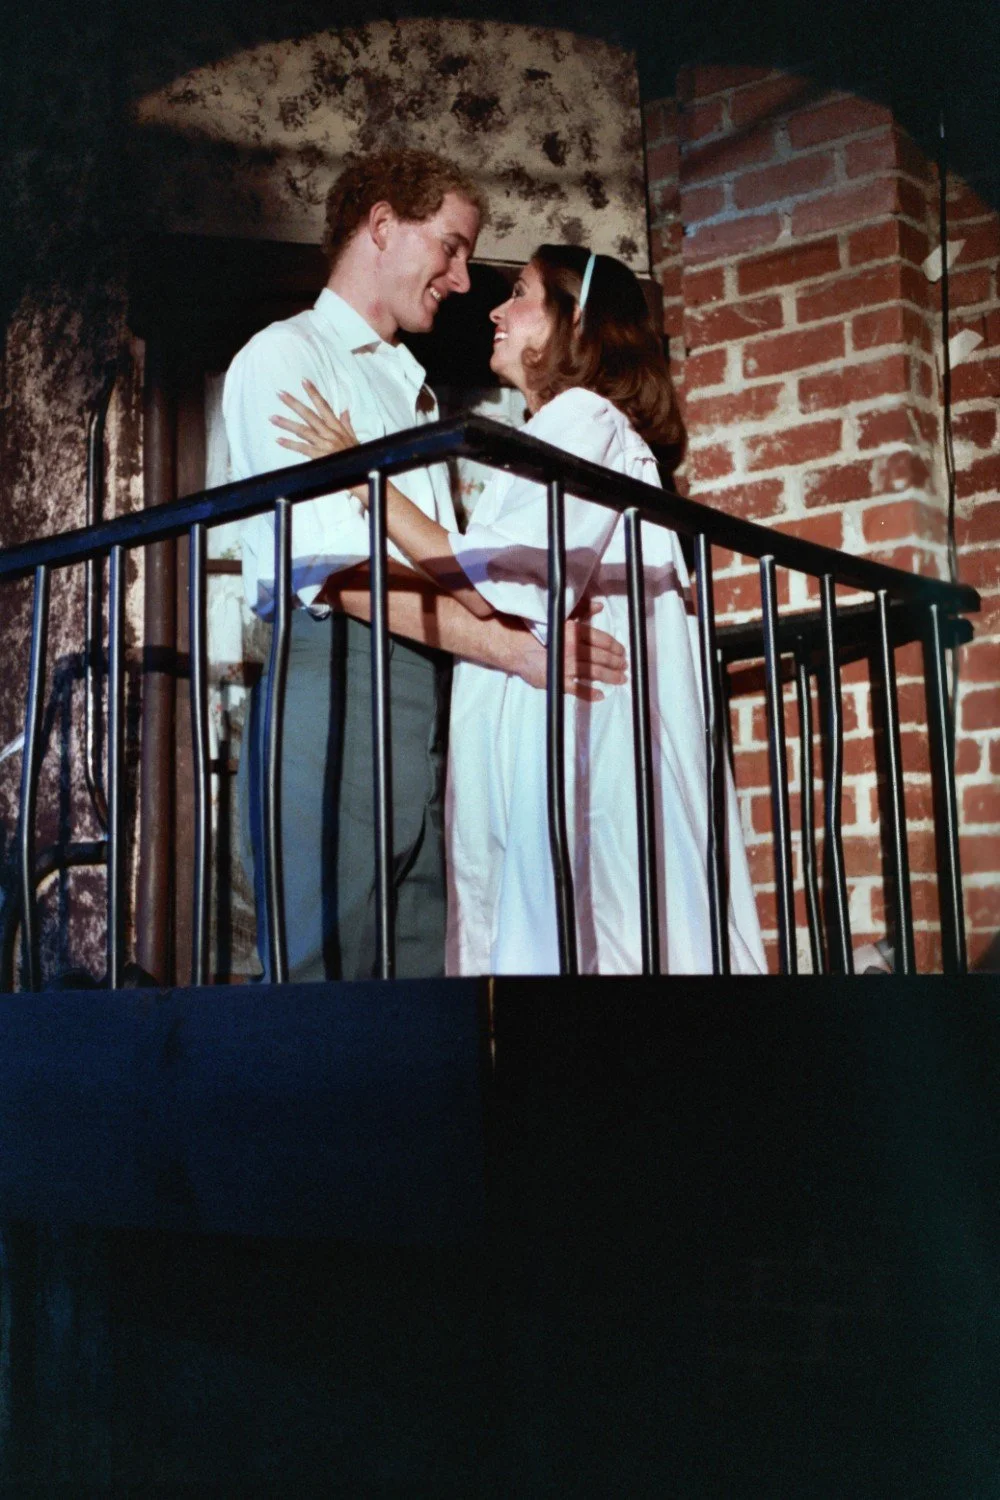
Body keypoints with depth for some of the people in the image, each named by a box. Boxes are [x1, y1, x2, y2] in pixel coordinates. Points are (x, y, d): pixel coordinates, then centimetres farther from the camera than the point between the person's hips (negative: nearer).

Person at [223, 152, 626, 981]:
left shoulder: (414, 391, 29)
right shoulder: (287, 356, 4)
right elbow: (335, 567, -10)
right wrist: (514, 648, -14)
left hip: (432, 694, 8)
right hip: (336, 682, -7)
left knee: (422, 962, 2)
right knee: (329, 968, -10)